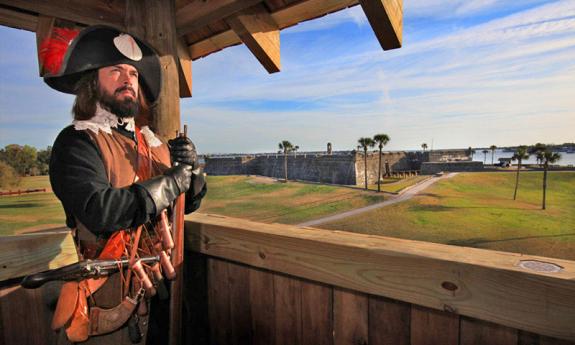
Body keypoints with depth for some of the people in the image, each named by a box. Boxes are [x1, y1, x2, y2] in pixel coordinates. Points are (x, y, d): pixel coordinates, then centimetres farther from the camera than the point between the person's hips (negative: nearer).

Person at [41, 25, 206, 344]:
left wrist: (190, 168, -13)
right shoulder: (76, 142, -12)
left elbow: (188, 203, 7)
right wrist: (173, 181, -19)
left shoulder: (152, 142, 5)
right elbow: (100, 211, -28)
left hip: (158, 287, 6)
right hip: (112, 297, -5)